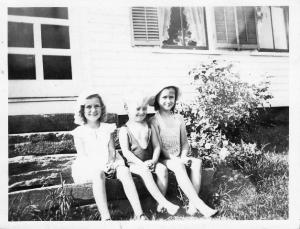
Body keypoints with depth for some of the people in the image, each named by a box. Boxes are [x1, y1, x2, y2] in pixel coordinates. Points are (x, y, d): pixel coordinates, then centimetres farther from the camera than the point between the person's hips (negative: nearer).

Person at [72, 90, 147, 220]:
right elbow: (83, 155, -5)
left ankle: (139, 214, -32)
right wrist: (99, 166, -19)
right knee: (98, 174, -37)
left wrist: (110, 163, -15)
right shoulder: (79, 132, 3)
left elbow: (112, 150, 6)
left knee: (125, 171, -27)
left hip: (109, 165, 3)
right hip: (88, 167, -2)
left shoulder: (107, 128, 12)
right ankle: (105, 217, -41)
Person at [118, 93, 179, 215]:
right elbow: (126, 151, -11)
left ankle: (160, 203, -18)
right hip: (134, 163, -3)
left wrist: (154, 160, -12)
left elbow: (156, 146, 6)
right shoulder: (124, 130, -3)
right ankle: (165, 203, -33)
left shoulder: (149, 127, 8)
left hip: (149, 161, 4)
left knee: (162, 168, -25)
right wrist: (141, 164, -20)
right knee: (145, 171, -33)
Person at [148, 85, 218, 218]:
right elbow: (158, 147, -9)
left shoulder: (179, 118, 9)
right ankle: (200, 205, -35)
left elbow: (185, 143, 10)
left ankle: (192, 204, -28)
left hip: (179, 158, 4)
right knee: (178, 166, -34)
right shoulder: (154, 121, -4)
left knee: (197, 162, -24)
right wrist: (176, 160, -19)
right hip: (164, 159, -4)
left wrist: (183, 157, -10)